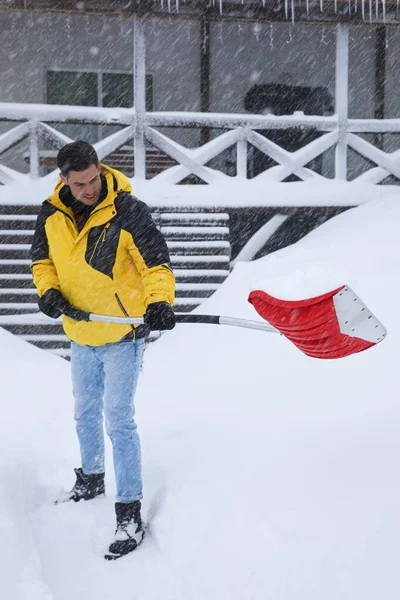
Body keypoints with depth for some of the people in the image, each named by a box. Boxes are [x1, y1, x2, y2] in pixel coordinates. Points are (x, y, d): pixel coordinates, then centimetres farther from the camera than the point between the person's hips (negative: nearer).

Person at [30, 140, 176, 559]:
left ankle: (130, 513, 1)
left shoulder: (128, 212, -19)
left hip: (121, 335, -6)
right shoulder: (52, 215, -4)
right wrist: (48, 290, -10)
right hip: (80, 335, 6)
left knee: (118, 421, -8)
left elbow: (156, 263, -19)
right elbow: (42, 259, 9)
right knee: (85, 413, 23)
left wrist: (160, 302, -37)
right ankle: (91, 479, 47)